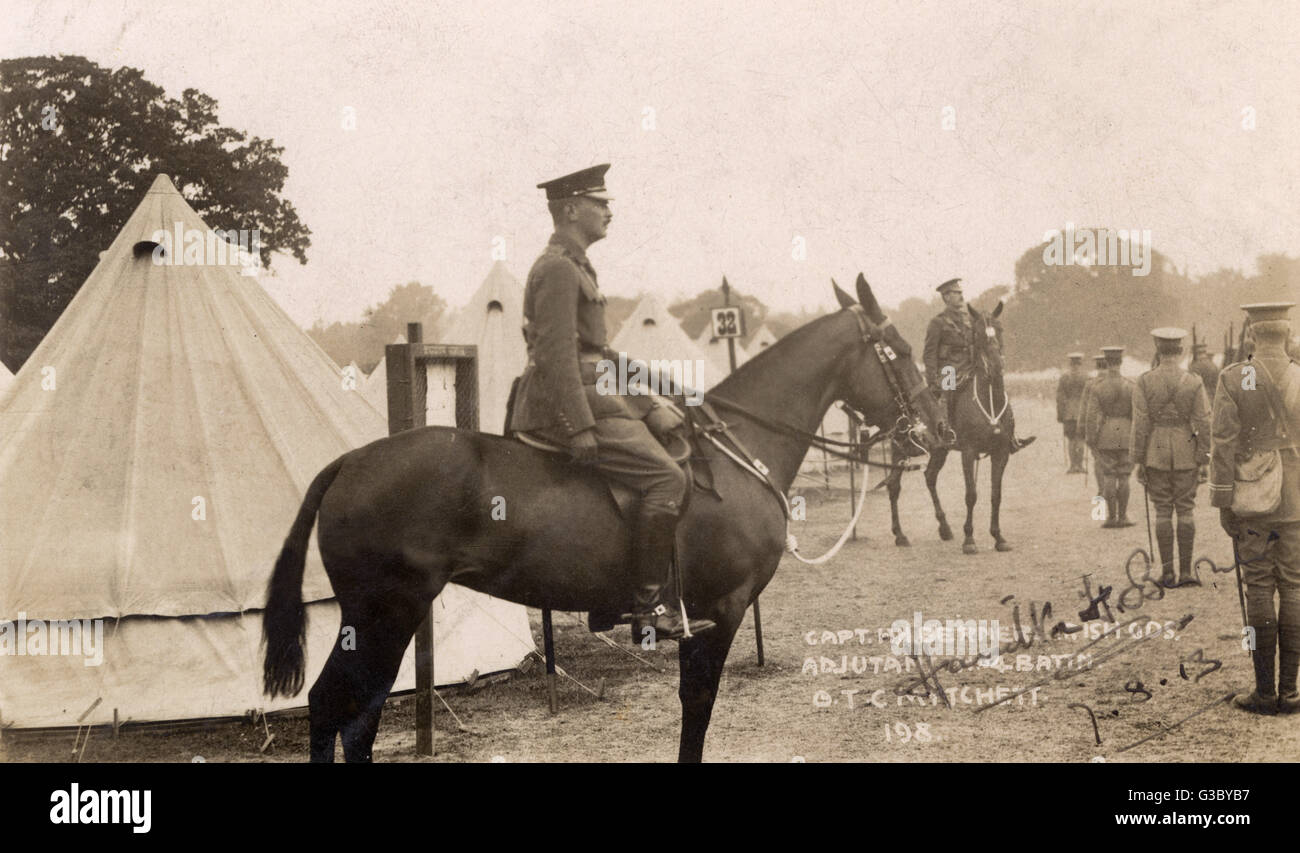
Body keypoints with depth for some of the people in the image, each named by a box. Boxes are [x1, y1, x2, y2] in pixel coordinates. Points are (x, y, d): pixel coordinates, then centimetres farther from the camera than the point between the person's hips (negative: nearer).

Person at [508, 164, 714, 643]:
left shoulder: (574, 266, 21)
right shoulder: (557, 269, -13)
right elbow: (556, 355, -22)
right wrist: (581, 428, -26)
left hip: (589, 395, 11)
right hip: (566, 404, -11)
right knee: (666, 478, -18)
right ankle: (647, 607, -14)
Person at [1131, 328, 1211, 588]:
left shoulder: (1144, 382, -7)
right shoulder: (1194, 383, -5)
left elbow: (1140, 424, -7)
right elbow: (1204, 424, -4)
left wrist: (1139, 461, -1)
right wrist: (1204, 461, 5)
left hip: (1156, 453, 0)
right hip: (1186, 453, 0)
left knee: (1162, 511, 6)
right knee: (1186, 510, 6)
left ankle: (1167, 572, 6)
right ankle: (1186, 571, 6)